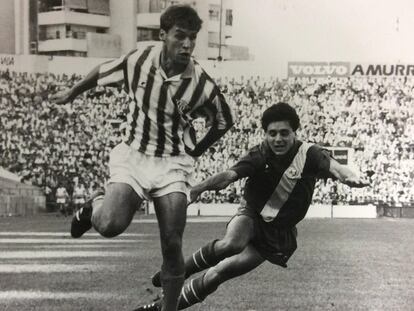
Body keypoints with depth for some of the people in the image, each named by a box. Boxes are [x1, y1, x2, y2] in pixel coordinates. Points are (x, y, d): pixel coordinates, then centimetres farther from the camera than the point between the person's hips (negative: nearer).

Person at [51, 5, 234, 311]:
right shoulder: (139, 60, -12)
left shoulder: (202, 84, -14)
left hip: (173, 164, 0)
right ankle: (96, 204, 14)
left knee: (172, 245, -9)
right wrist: (71, 93, 24)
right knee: (110, 225, -23)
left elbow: (224, 122, 6)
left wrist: (195, 152, 5)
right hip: (132, 156, 0)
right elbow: (102, 72, 9)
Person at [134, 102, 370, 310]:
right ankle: (181, 270, -10)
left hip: (280, 232, 0)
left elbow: (333, 167, -39)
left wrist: (350, 176, -63)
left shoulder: (309, 154, -19)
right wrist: (199, 188, -46)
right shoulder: (261, 154, -13)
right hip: (252, 216, 1)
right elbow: (230, 175, -26)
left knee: (220, 272, -9)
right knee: (231, 244, -35)